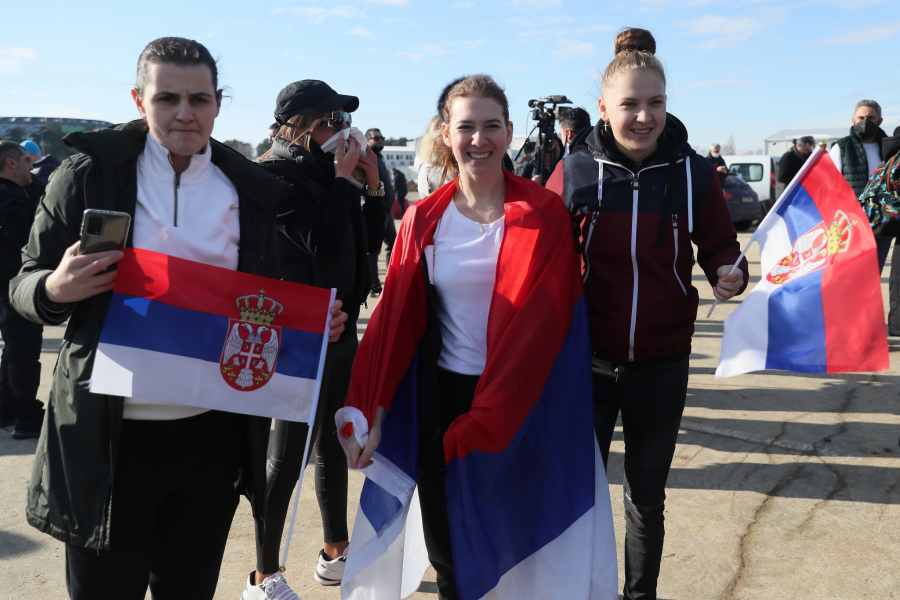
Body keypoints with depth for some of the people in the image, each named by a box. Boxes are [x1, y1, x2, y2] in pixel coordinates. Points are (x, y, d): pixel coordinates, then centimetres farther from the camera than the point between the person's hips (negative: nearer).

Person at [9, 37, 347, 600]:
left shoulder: (252, 193, 4)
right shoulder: (90, 173, -4)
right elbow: (25, 286, 0)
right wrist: (56, 289, -23)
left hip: (214, 433, 3)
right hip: (108, 437, -2)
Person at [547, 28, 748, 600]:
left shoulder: (695, 174, -6)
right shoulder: (574, 173, -8)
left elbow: (721, 246, 4)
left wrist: (730, 273, -20)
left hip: (661, 364, 1)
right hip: (587, 363, -1)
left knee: (647, 499, 18)